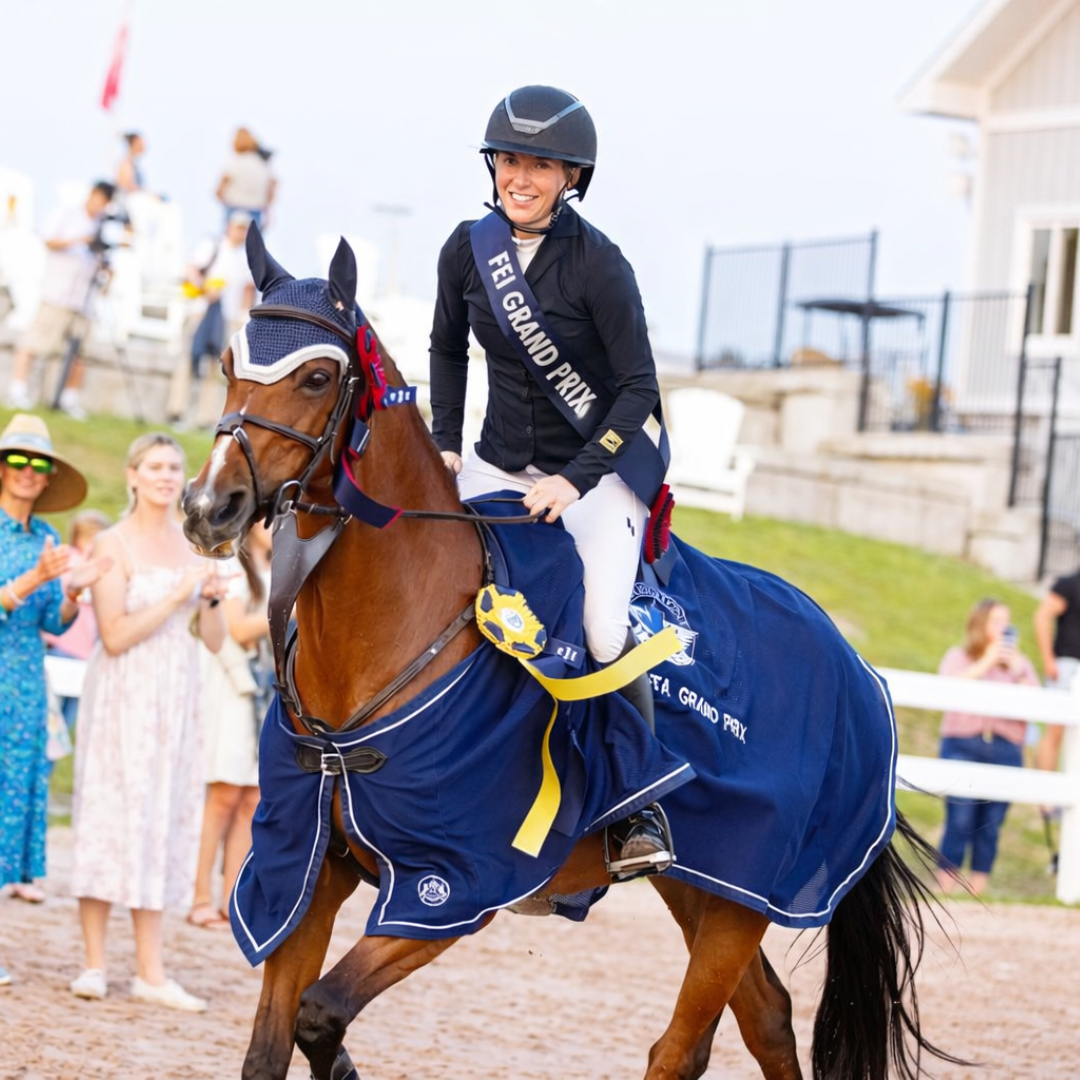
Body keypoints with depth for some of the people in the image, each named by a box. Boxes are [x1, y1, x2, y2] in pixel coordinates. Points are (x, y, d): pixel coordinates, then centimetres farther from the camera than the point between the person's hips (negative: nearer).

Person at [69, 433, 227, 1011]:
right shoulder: (114, 545, -6)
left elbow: (214, 640, 11)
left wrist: (211, 597, -7)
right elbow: (115, 636, -14)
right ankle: (94, 964, 1)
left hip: (175, 702, 5)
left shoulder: (193, 546, 10)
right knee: (109, 818, -5)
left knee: (162, 826, 4)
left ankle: (151, 973, 5)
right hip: (122, 697, -5)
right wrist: (177, 596, -17)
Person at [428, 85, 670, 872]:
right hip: (500, 466, 5)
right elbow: (448, 349, 15)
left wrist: (575, 480, -23)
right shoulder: (469, 248, -2)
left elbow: (640, 388, -15)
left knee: (604, 631, -25)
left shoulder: (597, 263, -16)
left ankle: (644, 806, -7)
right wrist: (444, 446, 6)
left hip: (598, 469, -5)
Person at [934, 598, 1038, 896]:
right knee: (959, 820, -10)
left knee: (991, 824, 0)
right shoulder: (958, 657, 13)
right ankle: (946, 888, -6)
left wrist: (1018, 672, -7)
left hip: (1005, 748, 2)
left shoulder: (1020, 663, 17)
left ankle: (978, 891, 3)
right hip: (962, 744, -2)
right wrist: (986, 663, -7)